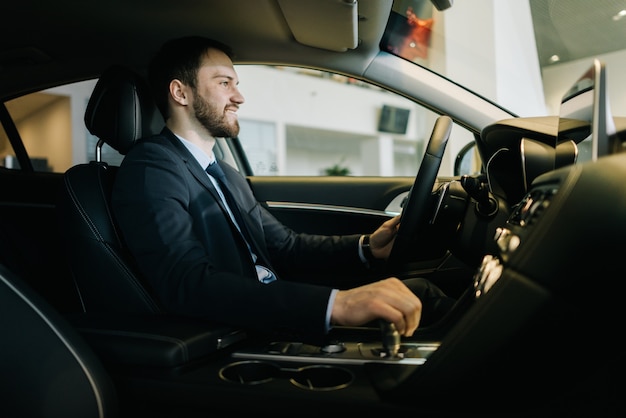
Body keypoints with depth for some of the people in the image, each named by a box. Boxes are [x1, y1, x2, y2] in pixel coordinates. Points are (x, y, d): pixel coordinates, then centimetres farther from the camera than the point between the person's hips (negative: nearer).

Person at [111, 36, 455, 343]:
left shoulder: (228, 177, 18)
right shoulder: (150, 169, -11)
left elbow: (285, 246, 16)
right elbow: (191, 285, -26)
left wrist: (366, 246, -3)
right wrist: (335, 303, -36)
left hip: (279, 317, 8)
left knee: (415, 291, -7)